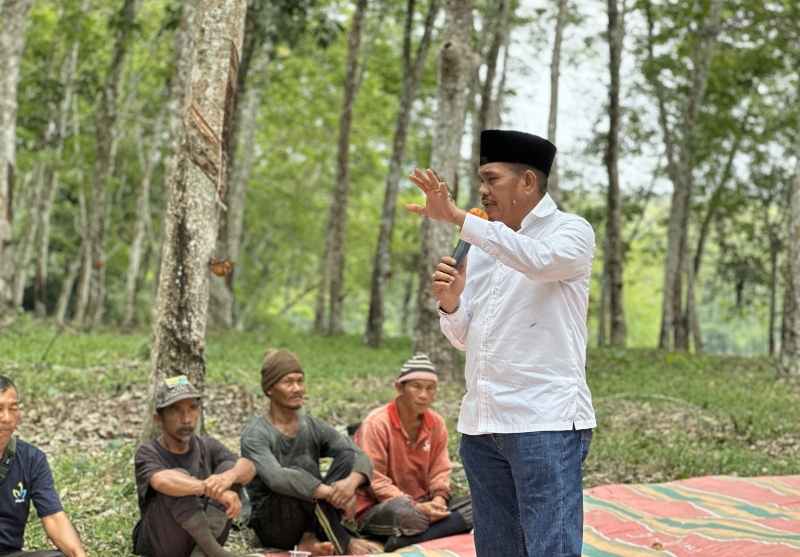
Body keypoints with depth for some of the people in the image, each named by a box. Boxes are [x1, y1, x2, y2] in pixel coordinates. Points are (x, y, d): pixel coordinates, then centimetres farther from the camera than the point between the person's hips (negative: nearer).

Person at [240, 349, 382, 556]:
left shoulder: (314, 427, 4)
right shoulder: (255, 434, -13)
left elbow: (361, 458, -8)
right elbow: (276, 478, -32)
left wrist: (352, 481, -32)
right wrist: (330, 493, -38)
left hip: (309, 518, 5)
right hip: (272, 524, -5)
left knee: (347, 456, -13)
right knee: (298, 484, -33)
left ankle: (311, 539, -21)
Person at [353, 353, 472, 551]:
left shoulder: (436, 423, 5)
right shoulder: (377, 423, -12)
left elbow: (440, 472, 8)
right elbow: (374, 480, -16)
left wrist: (439, 500, -16)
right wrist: (417, 507, -24)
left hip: (421, 506, 7)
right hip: (375, 510, -7)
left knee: (478, 507, -17)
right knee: (406, 514, -42)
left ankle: (406, 541, -26)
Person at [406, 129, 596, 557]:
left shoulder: (572, 231, 0)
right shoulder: (482, 248, 17)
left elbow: (538, 260, -25)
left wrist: (457, 218, -24)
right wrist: (449, 303, -4)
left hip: (546, 422, -7)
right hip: (481, 424, 7)